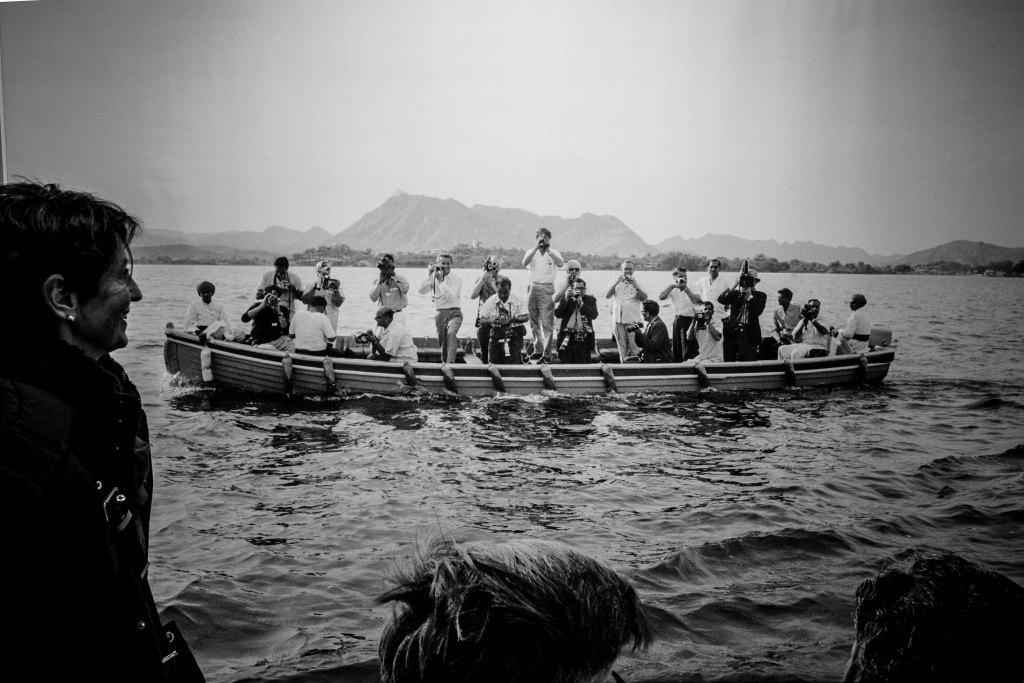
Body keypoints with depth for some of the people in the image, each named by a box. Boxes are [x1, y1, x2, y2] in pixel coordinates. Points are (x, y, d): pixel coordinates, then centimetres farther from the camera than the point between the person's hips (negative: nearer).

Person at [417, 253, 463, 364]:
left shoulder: (457, 279, -5)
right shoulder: (434, 278, 5)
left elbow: (452, 297, -18)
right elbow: (421, 290, -7)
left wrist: (441, 281, -21)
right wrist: (429, 275, -14)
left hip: (454, 312, -4)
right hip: (440, 313, 4)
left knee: (451, 333, -31)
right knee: (442, 341, 10)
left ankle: (450, 362, -35)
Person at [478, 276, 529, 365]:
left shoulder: (518, 299, 1)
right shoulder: (490, 301, 4)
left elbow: (526, 317, -3)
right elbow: (482, 320, 3)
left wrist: (513, 319, -19)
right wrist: (491, 321, -18)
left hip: (514, 335, -2)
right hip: (497, 334, 2)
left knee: (513, 365, -12)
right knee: (494, 363, 0)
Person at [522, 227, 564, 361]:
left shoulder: (553, 253, 5)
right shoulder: (531, 251, 9)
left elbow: (560, 264, -16)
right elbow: (524, 263, -12)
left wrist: (548, 249, -18)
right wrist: (536, 247, -17)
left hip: (547, 288, -3)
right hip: (532, 287, 3)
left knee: (547, 322, -8)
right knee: (534, 322, 7)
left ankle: (547, 353, -8)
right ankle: (537, 350, 16)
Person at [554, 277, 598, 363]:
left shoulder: (590, 299, 10)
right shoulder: (566, 298, 12)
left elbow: (594, 315, -8)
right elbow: (557, 314, -1)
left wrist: (581, 304, -14)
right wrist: (566, 300, -11)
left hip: (584, 337, -1)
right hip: (567, 336, 1)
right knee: (564, 362, -6)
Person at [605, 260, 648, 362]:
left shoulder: (636, 282, 7)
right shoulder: (616, 280, 11)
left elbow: (644, 299, -5)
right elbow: (607, 296, 0)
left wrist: (635, 286, -17)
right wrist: (616, 283, -12)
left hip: (633, 319, -2)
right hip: (618, 319, 2)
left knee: (634, 348, -10)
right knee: (621, 347, 6)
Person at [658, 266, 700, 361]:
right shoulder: (672, 290, 5)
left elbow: (698, 302, -14)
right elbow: (661, 297, -14)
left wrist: (686, 289, -16)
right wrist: (673, 285, -15)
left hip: (693, 320, -1)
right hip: (679, 320, 1)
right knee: (678, 347, 5)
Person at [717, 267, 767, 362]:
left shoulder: (760, 296, 6)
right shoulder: (735, 294, 12)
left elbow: (758, 311, -11)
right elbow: (720, 300, -6)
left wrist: (749, 295, -11)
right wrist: (734, 286, -10)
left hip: (749, 335, -2)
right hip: (732, 333, 2)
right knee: (728, 362, 7)